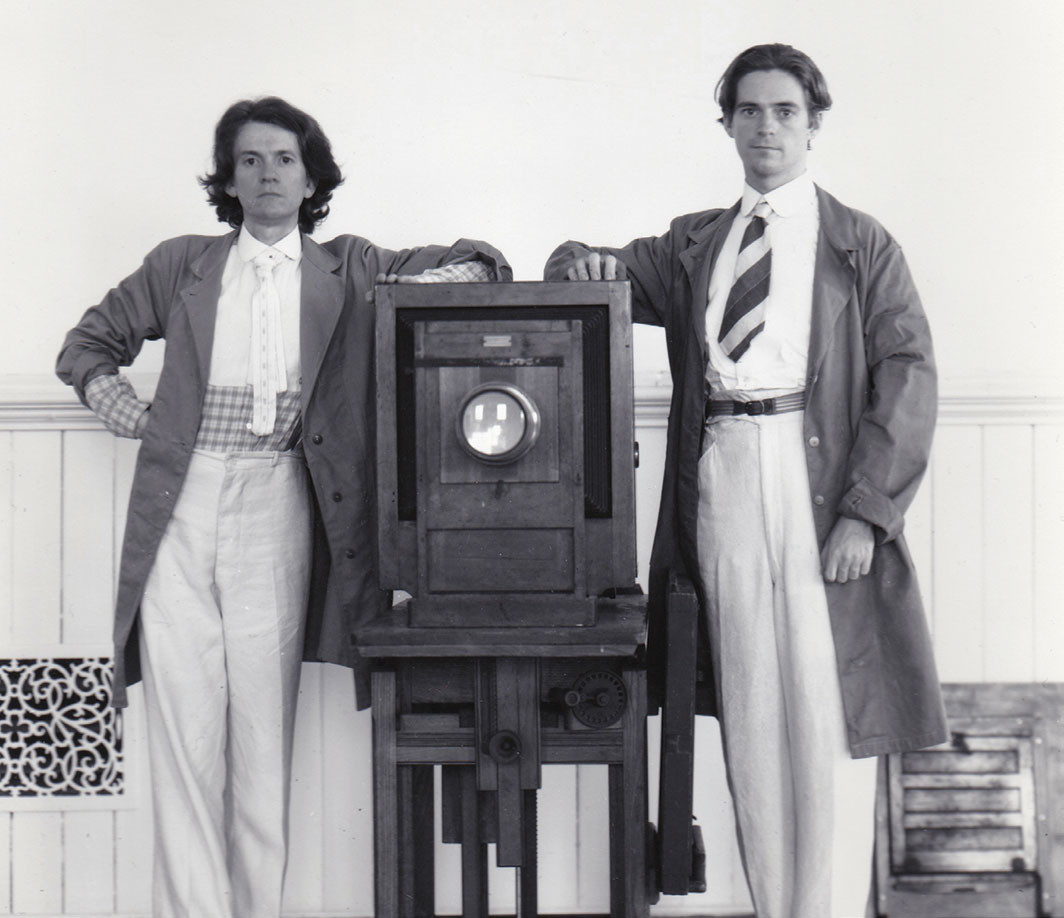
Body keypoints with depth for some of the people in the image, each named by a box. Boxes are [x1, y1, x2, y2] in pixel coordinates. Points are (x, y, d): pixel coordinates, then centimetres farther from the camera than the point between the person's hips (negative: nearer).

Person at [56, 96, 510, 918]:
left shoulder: (350, 272, 13)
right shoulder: (180, 265, 15)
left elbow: (475, 262, 15)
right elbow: (86, 348, 25)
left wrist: (418, 286, -6)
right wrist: (131, 414, 7)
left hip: (276, 513, -1)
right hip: (178, 513, 1)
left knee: (264, 733, -2)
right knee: (182, 729, -2)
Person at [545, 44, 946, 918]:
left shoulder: (862, 246, 7)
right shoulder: (693, 244, 17)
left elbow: (908, 374, -1)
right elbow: (603, 277, 19)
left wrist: (866, 510, -11)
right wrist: (585, 260, -7)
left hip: (818, 475, -3)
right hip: (718, 476, 3)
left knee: (829, 708, -3)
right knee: (748, 715, 6)